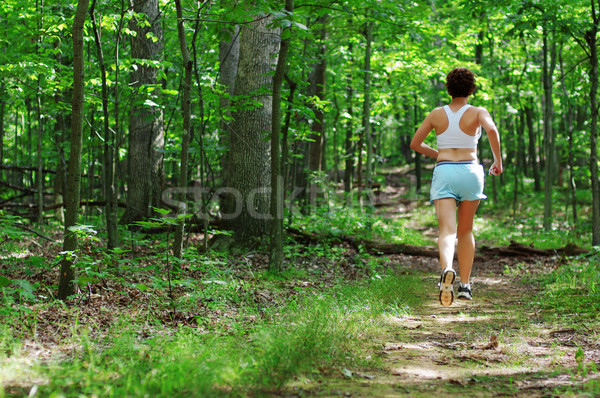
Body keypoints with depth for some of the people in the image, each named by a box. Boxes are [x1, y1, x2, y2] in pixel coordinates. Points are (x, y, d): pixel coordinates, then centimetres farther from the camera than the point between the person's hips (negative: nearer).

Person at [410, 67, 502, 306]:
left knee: (447, 231, -13)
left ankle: (446, 269, -44)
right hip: (470, 172, 0)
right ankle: (465, 285, 16)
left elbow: (415, 144, 11)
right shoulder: (478, 113, 3)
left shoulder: (437, 114, 9)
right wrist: (498, 160, -6)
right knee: (466, 231, 18)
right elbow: (492, 130, -19)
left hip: (443, 173, 0)